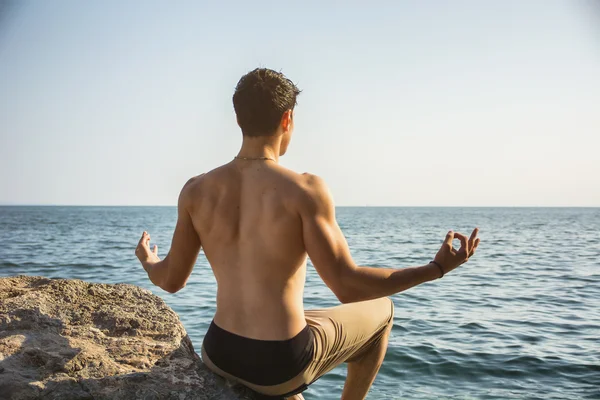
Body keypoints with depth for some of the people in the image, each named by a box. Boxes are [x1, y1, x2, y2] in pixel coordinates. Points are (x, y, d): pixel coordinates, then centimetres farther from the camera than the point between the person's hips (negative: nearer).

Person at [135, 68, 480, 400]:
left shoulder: (196, 191, -5)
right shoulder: (305, 189, -19)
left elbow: (171, 280, 3)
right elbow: (347, 287, -20)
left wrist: (147, 260, 27)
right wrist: (437, 268, -9)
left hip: (219, 355, 5)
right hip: (282, 365, -5)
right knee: (381, 311, 22)